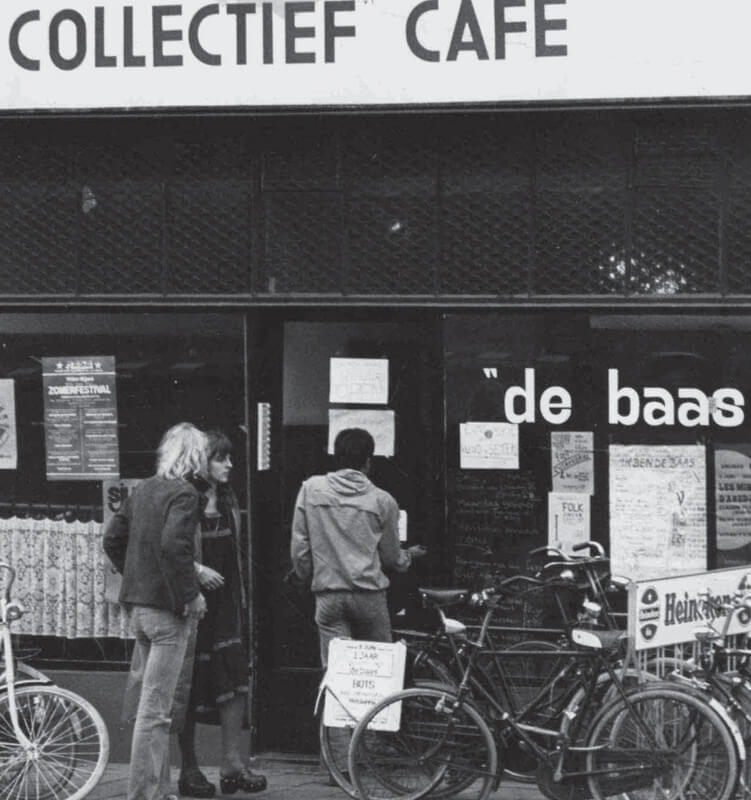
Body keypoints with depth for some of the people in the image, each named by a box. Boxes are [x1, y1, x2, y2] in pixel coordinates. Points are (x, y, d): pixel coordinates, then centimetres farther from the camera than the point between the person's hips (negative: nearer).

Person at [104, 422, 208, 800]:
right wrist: (191, 595, -18)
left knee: (153, 702, 17)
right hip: (169, 609, -8)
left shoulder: (142, 490, 11)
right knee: (154, 708, -5)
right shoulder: (185, 494, -14)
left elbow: (112, 539, 13)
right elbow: (173, 545, -26)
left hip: (140, 605, 8)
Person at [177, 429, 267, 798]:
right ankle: (189, 768, 11)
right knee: (189, 688, 1)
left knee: (234, 680, -1)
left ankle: (232, 762, 4)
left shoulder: (228, 502, 12)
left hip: (224, 602, 7)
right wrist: (197, 570, -22)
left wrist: (240, 597, 19)